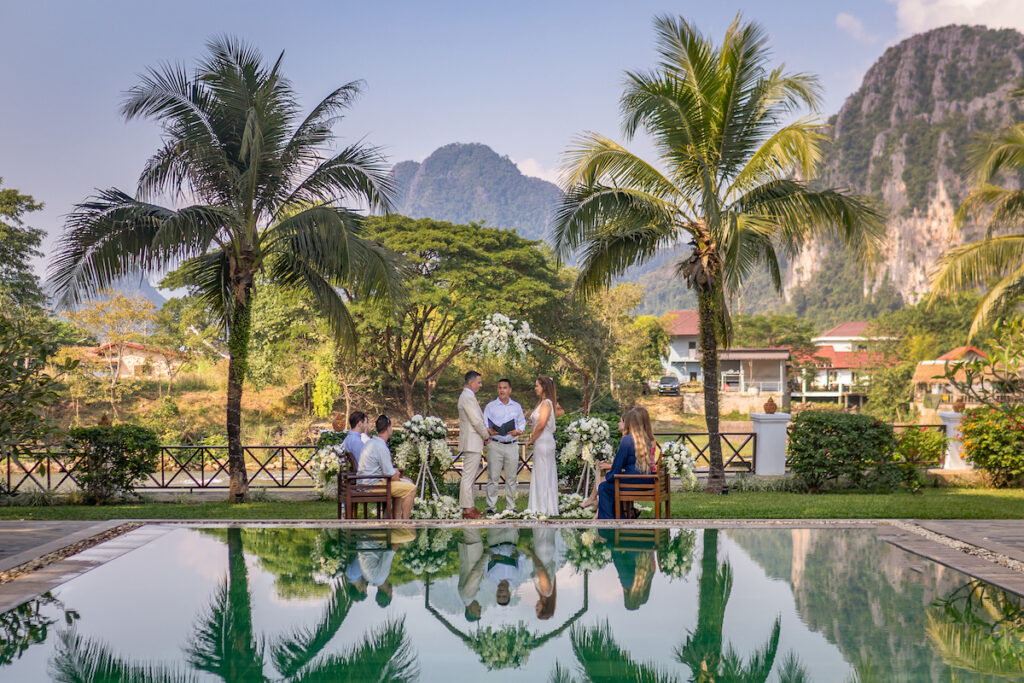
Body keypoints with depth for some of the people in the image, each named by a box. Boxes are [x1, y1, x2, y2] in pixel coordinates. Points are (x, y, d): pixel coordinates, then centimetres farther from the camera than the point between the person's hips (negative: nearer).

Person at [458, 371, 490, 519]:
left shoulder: (467, 396, 18)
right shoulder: (468, 398, -16)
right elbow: (477, 421, -18)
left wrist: (483, 436, 15)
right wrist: (486, 436, -5)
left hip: (472, 442, 11)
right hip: (472, 442, -11)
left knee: (471, 475, 14)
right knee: (468, 475, -9)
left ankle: (469, 506, 19)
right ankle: (467, 509, -8)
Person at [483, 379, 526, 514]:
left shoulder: (517, 407, 13)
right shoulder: (490, 406, 6)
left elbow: (522, 422, 16)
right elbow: (484, 424, 4)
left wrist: (518, 431, -5)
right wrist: (489, 431, -17)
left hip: (512, 445, 2)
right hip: (495, 445, -2)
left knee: (511, 478, 4)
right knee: (493, 477, -5)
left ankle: (511, 506, 11)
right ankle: (491, 506, -2)